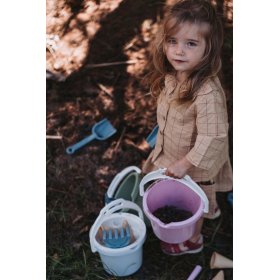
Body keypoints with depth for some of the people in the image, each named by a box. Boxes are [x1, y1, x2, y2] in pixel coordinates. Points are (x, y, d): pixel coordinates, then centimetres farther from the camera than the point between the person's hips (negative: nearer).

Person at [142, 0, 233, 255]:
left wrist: (185, 164, -23)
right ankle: (210, 209, 67)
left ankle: (193, 239, 51)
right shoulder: (173, 75, -14)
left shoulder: (208, 93, -39)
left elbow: (211, 137, -32)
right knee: (202, 195, 35)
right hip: (172, 153, 7)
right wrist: (163, 142, 14)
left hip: (196, 163, -7)